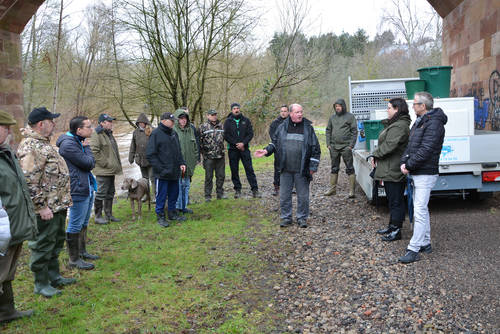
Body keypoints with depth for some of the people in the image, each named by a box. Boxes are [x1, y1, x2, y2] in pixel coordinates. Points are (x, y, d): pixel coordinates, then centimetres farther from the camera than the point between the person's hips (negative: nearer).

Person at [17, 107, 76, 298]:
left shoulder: (43, 143, 13)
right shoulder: (31, 147, -20)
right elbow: (29, 181, -25)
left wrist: (65, 198, 21)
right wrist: (42, 206, -22)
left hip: (58, 206, 10)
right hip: (46, 209, -10)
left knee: (56, 242, 20)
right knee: (43, 245, 3)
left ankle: (54, 276, 35)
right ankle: (41, 284, 17)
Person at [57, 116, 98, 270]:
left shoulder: (78, 142, 13)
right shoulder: (68, 144, -19)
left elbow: (91, 164, 14)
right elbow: (89, 163, -19)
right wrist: (87, 147, -7)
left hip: (87, 188, 11)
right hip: (78, 190, -11)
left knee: (84, 223, 21)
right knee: (75, 225, -1)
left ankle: (82, 251, 35)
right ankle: (74, 259, 9)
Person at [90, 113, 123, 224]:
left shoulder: (109, 134, 18)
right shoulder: (97, 135, -14)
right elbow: (94, 151, -23)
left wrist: (117, 164, 17)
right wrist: (105, 163, -19)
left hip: (111, 170, 10)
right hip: (103, 171, -10)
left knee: (110, 193, 16)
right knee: (101, 193, -4)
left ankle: (109, 215, 26)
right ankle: (98, 216, 6)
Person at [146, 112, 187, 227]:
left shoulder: (174, 133, 11)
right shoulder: (156, 134, -10)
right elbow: (150, 154, -13)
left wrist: (181, 163, 6)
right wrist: (161, 169, -18)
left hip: (175, 172, 7)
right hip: (162, 174, -7)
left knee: (174, 194, 15)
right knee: (161, 196, 2)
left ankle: (172, 213, 30)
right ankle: (160, 216, 14)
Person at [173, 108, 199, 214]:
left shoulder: (191, 130, 12)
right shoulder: (173, 130, -10)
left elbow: (195, 145, 20)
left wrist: (196, 157, 14)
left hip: (188, 163, 7)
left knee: (186, 185, 13)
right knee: (177, 185, -2)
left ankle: (183, 206, 24)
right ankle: (176, 206, 8)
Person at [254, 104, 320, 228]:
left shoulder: (308, 128, 1)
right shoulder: (282, 127, 6)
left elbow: (316, 149, 2)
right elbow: (274, 143, 17)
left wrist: (313, 166, -3)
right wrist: (266, 151, -1)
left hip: (301, 170, -2)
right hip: (285, 169, 2)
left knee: (303, 195, 6)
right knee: (284, 195, 8)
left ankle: (302, 218, 22)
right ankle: (286, 217, 22)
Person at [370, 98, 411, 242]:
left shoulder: (400, 126, -18)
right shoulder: (393, 124, 17)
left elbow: (389, 145, -25)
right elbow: (384, 143, 18)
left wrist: (375, 154, -11)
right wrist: (375, 156, 5)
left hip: (394, 171, -11)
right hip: (389, 170, 11)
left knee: (396, 201, -2)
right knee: (392, 199, 19)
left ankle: (396, 230, 7)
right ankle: (392, 226, 30)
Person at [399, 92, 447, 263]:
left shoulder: (434, 123, -16)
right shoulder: (419, 122, 16)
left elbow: (425, 150, -23)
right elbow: (410, 145, 14)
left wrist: (409, 165, -17)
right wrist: (404, 162, -2)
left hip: (426, 174, -10)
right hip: (417, 173, 10)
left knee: (420, 212, -8)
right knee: (421, 210, 16)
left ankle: (413, 249, -6)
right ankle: (425, 243, 27)